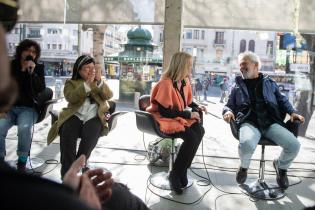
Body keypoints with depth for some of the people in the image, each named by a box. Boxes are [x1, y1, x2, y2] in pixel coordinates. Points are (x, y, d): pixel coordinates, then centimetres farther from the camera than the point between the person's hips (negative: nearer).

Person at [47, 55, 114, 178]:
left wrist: (100, 82, -9)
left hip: (94, 117, 1)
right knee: (67, 133, -32)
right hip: (75, 116, 0)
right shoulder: (71, 83, 17)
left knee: (91, 135, -32)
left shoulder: (99, 82, 24)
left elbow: (109, 95, 5)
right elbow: (70, 97, -5)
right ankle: (67, 173, -26)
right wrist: (87, 83, -13)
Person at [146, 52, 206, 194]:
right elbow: (165, 111, -23)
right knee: (191, 137, -28)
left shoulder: (185, 82, 5)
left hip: (180, 117, 8)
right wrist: (188, 114, -19)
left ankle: (182, 170, -9)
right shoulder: (166, 83, -20)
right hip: (165, 119, -8)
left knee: (200, 131, -20)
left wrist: (197, 107, -1)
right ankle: (175, 174, -10)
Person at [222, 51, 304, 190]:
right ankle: (244, 167, 2)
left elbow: (282, 99, 25)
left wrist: (292, 112, 7)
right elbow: (229, 105, 20)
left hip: (271, 122, 2)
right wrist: (227, 111, -4)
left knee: (294, 145, -21)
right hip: (249, 123, -2)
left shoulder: (269, 82, 22)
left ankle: (281, 166, 15)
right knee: (246, 144, -36)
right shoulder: (238, 86, 19)